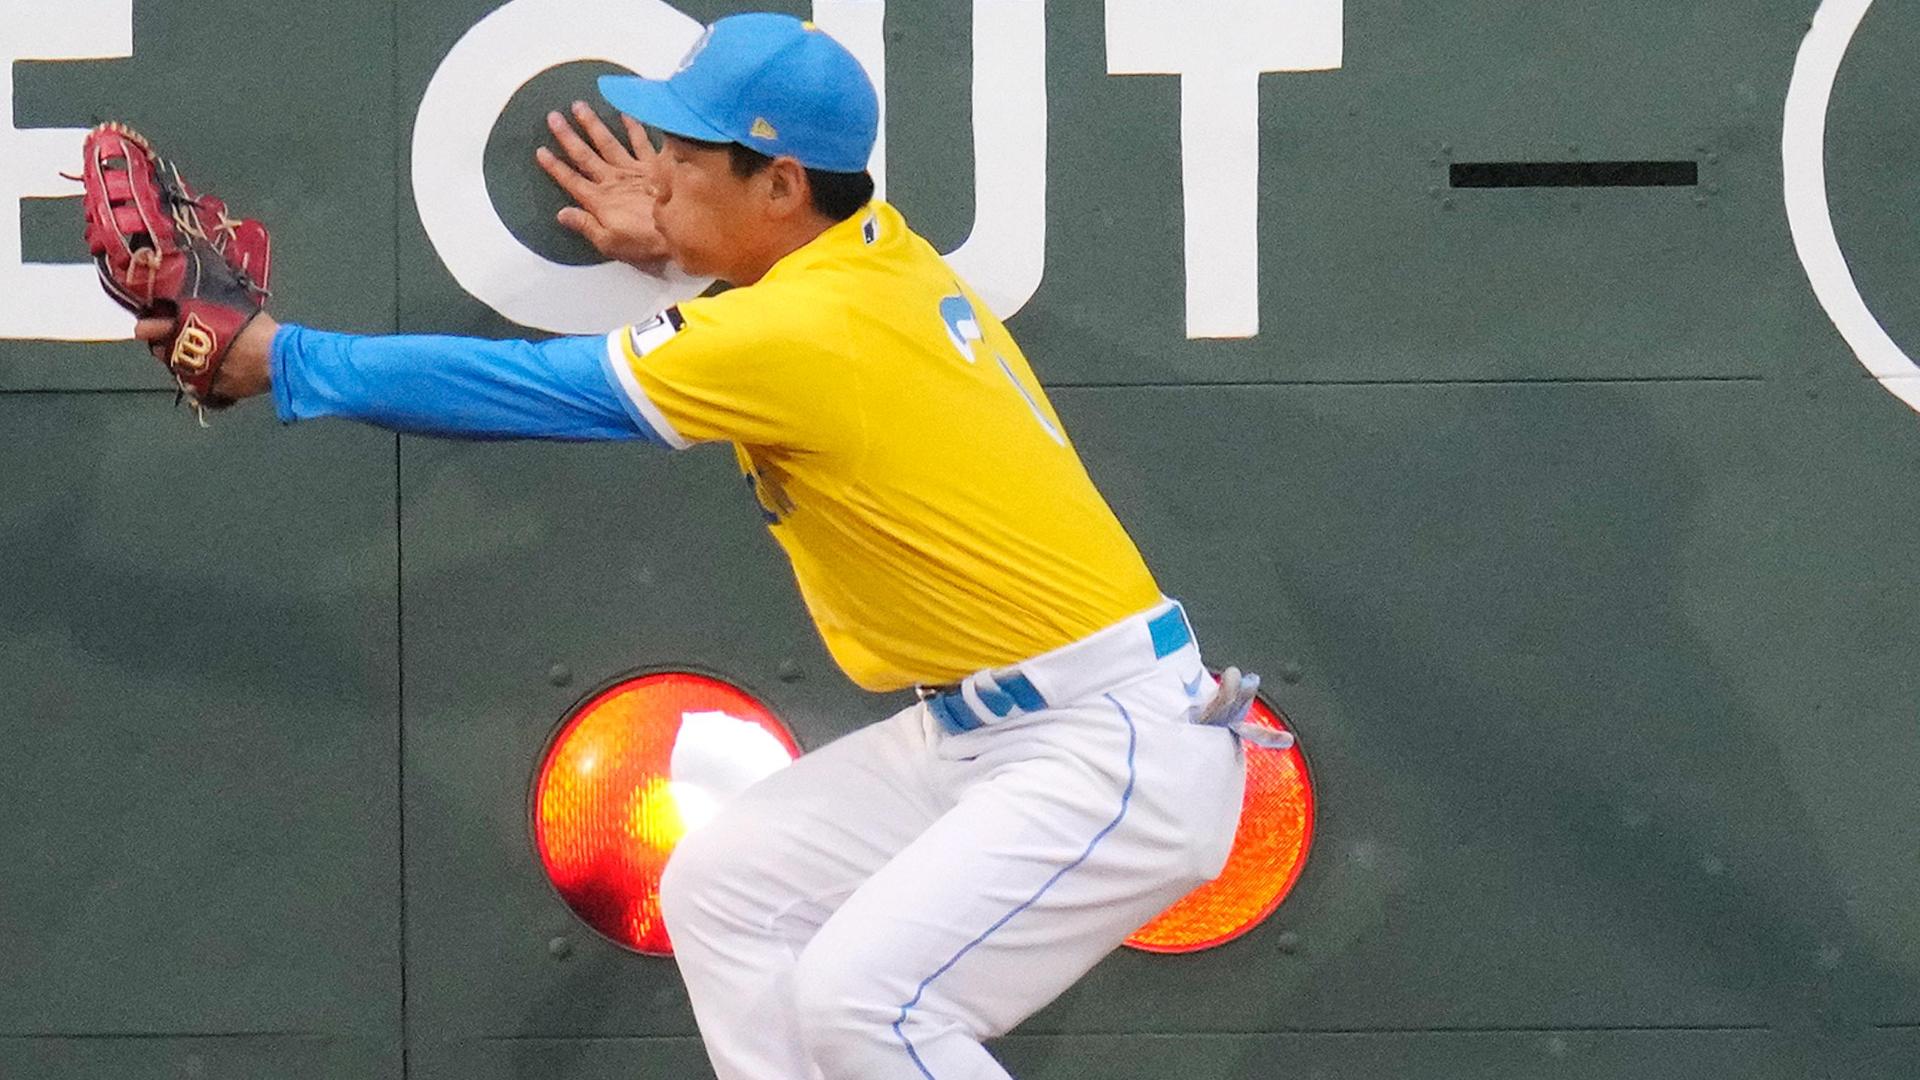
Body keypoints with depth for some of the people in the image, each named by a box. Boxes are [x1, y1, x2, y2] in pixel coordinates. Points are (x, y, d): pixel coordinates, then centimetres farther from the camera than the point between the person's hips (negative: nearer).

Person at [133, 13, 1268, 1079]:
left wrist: (281, 359, -11)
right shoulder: (876, 249, 5)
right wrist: (680, 248, 20)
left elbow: (530, 388, -17)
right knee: (720, 889, 12)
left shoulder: (805, 333, -22)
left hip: (1118, 752, -10)